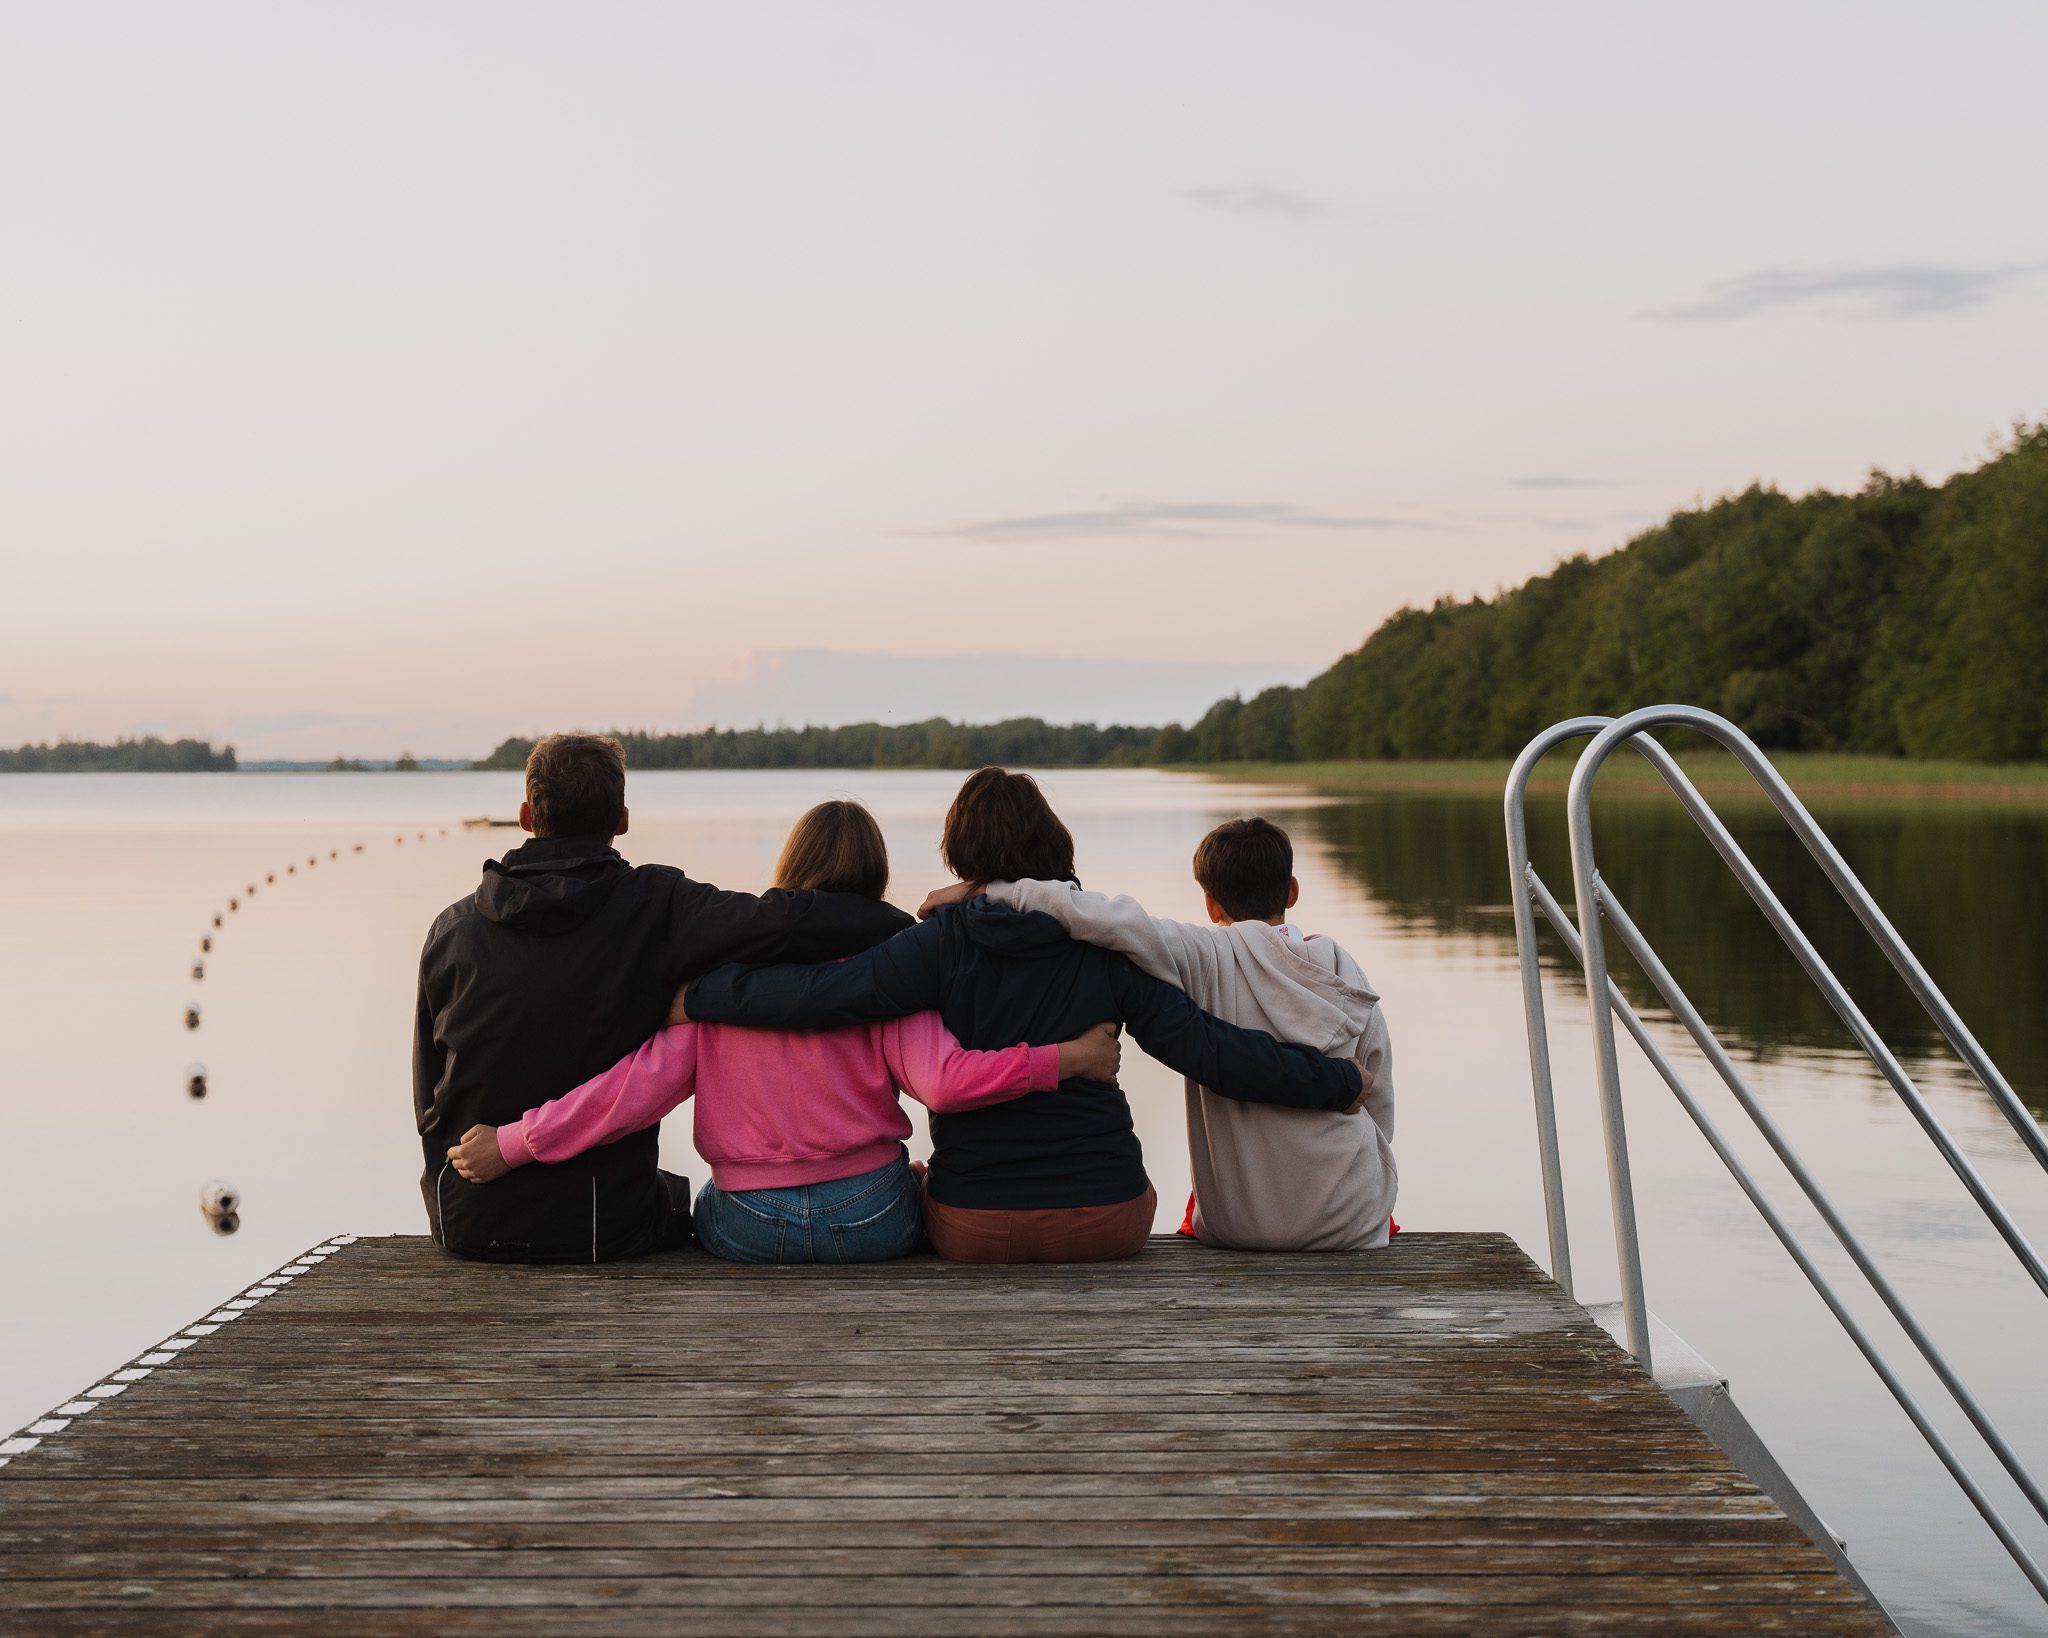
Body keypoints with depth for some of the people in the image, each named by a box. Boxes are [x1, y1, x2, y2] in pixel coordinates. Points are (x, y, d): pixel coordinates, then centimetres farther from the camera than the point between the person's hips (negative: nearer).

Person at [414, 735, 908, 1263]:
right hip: (599, 1230, -3)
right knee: (685, 1195, 32)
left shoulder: (454, 928, -3)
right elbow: (790, 921, -28)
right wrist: (904, 926, -11)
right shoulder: (657, 908, -14)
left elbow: (428, 1099, 5)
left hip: (466, 1223, 3)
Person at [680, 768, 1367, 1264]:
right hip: (1104, 1222, 1)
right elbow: (1207, 1047, -6)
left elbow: (823, 992, -19)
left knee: (915, 1178, 35)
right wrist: (1334, 1082, 3)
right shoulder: (1108, 944, -4)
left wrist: (697, 996, -8)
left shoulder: (944, 942, -9)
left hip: (973, 1225, -1)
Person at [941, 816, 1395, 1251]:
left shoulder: (1211, 957, -14)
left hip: (1235, 1226, 0)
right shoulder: (1349, 977, -4)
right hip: (1354, 1225, 1)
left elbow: (1115, 920, -30)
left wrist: (986, 890, -21)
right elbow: (1381, 1114, 3)